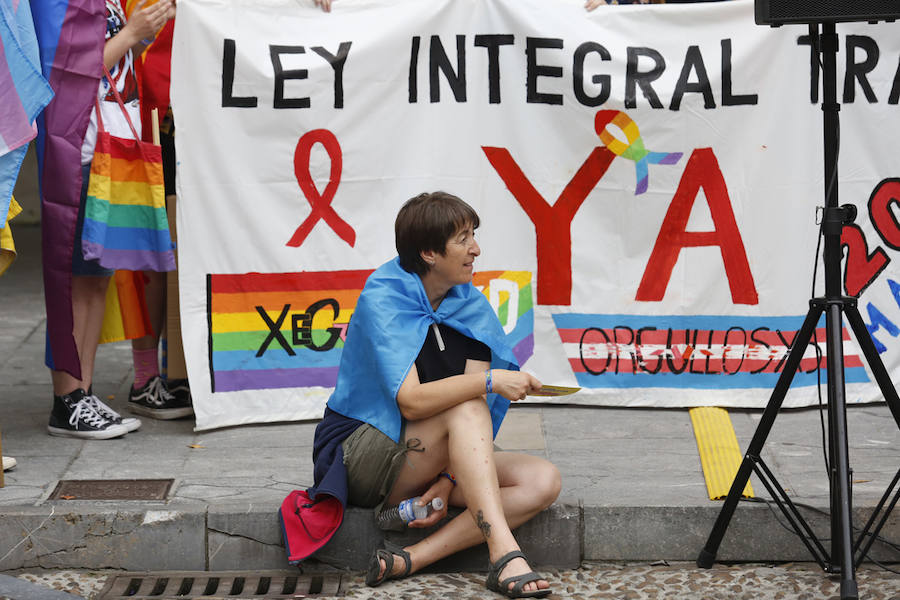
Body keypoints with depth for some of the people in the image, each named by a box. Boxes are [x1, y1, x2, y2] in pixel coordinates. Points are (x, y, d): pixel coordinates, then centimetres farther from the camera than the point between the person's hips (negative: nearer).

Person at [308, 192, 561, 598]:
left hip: (430, 466, 7)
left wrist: (447, 481, -17)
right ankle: (504, 555, -40)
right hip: (361, 455, -7)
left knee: (543, 481, -15)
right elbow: (411, 400, -27)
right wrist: (491, 381, -34)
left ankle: (414, 558, -27)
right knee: (465, 408, -31)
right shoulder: (381, 301, -15)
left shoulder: (470, 306, 3)